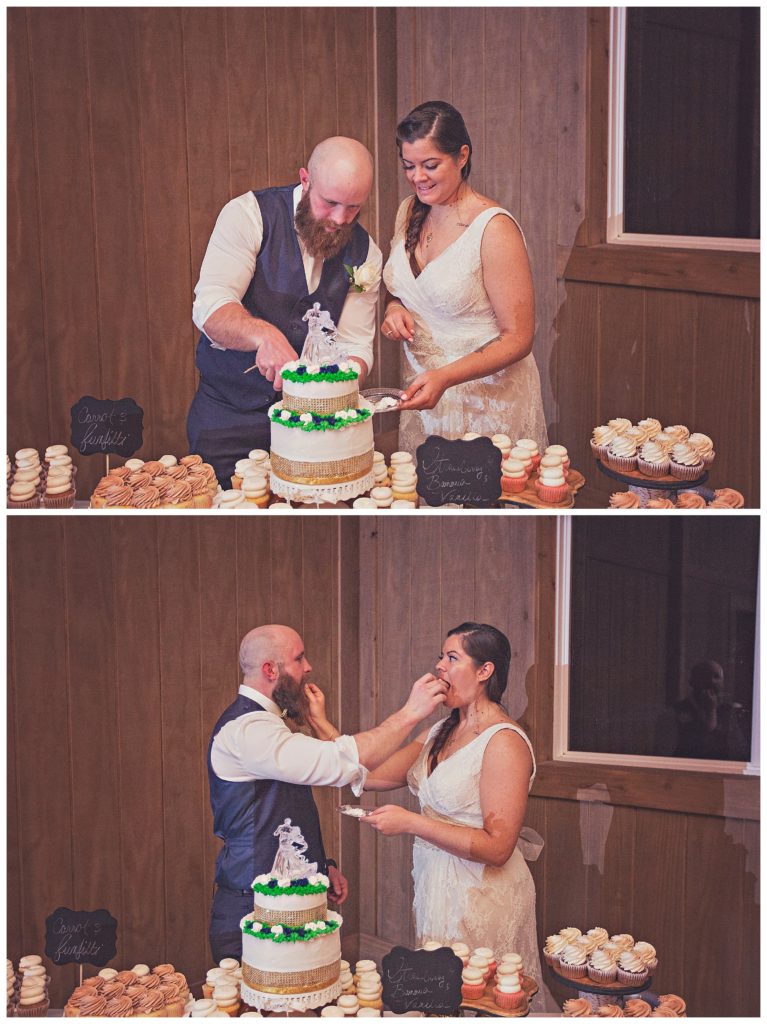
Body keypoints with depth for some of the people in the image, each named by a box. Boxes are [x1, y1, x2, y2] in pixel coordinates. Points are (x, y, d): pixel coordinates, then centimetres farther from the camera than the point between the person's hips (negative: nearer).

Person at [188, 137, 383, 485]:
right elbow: (210, 307, -23)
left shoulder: (364, 253, 1)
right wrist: (263, 335, -43)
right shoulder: (248, 214, -12)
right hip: (228, 413, -3)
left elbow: (354, 345, -1)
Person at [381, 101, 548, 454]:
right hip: (421, 391, 6)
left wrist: (445, 378, -29)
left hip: (487, 401, -6)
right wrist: (393, 308, -4)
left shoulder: (494, 228, -17)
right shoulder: (409, 213, 4)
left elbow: (517, 339, -18)